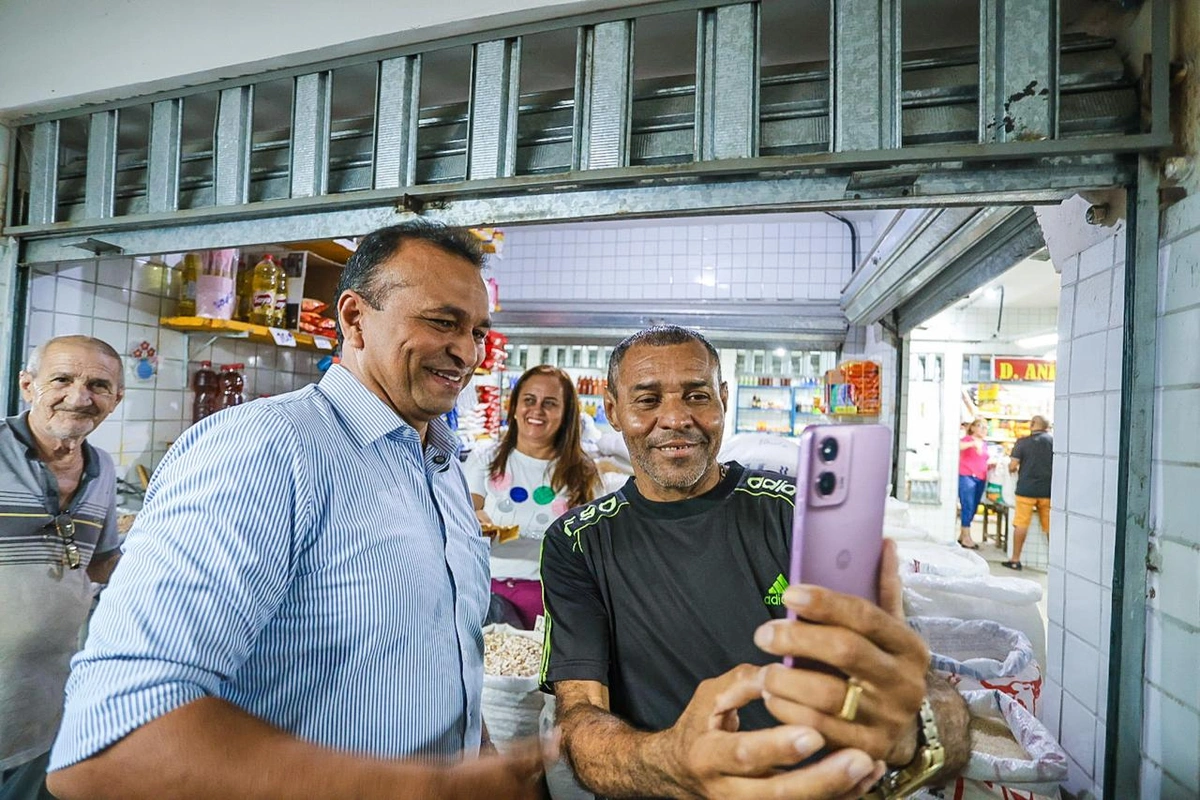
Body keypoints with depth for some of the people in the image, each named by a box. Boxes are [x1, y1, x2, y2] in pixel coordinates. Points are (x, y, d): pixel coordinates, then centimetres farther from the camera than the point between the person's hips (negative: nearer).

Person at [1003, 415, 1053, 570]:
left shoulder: (1023, 441, -6)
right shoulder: (1052, 440, 1)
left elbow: (1012, 466, -8)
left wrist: (1012, 469, 14)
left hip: (1026, 489, -3)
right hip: (1048, 489, 3)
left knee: (1021, 524, 3)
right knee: (1050, 525, 11)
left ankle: (1015, 559, 7)